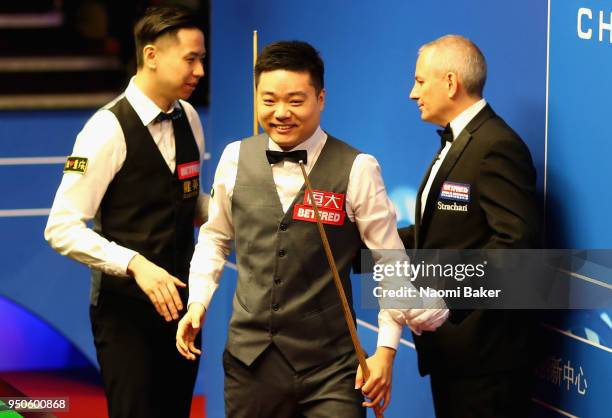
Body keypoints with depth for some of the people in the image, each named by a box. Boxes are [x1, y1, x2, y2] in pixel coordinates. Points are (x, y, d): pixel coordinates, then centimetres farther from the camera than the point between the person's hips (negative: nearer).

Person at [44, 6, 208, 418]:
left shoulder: (188, 119, 6)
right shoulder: (108, 130, -16)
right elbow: (62, 229, -19)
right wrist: (136, 264, -30)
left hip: (179, 298, 7)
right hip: (126, 307, -7)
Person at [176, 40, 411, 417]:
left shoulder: (356, 170, -9)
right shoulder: (235, 159, 2)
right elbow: (215, 237, 17)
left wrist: (386, 350, -9)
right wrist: (198, 303, 5)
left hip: (330, 370, -3)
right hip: (249, 356, 3)